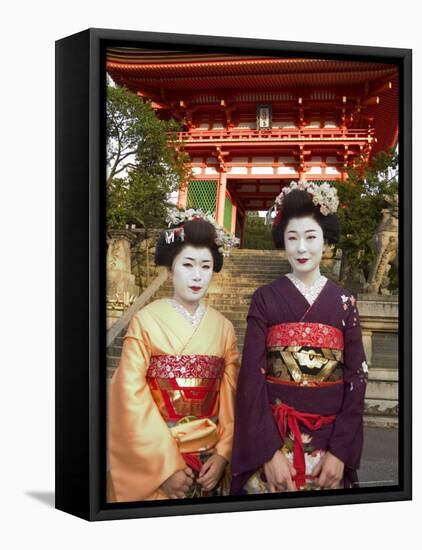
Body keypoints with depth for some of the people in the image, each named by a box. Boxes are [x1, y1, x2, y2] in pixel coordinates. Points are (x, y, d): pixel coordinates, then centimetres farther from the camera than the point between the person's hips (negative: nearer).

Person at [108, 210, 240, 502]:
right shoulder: (145, 321, -8)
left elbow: (231, 398, 3)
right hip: (154, 461, -3)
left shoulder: (223, 328, 3)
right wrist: (166, 465, -14)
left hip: (210, 460, 3)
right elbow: (132, 397, -13)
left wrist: (223, 454, -7)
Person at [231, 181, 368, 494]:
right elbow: (252, 376, -6)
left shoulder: (344, 302, 3)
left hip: (329, 442, 1)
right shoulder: (265, 299, -1)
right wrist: (269, 451, -15)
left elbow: (356, 378, 0)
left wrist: (340, 451, -9)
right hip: (271, 437, -1)